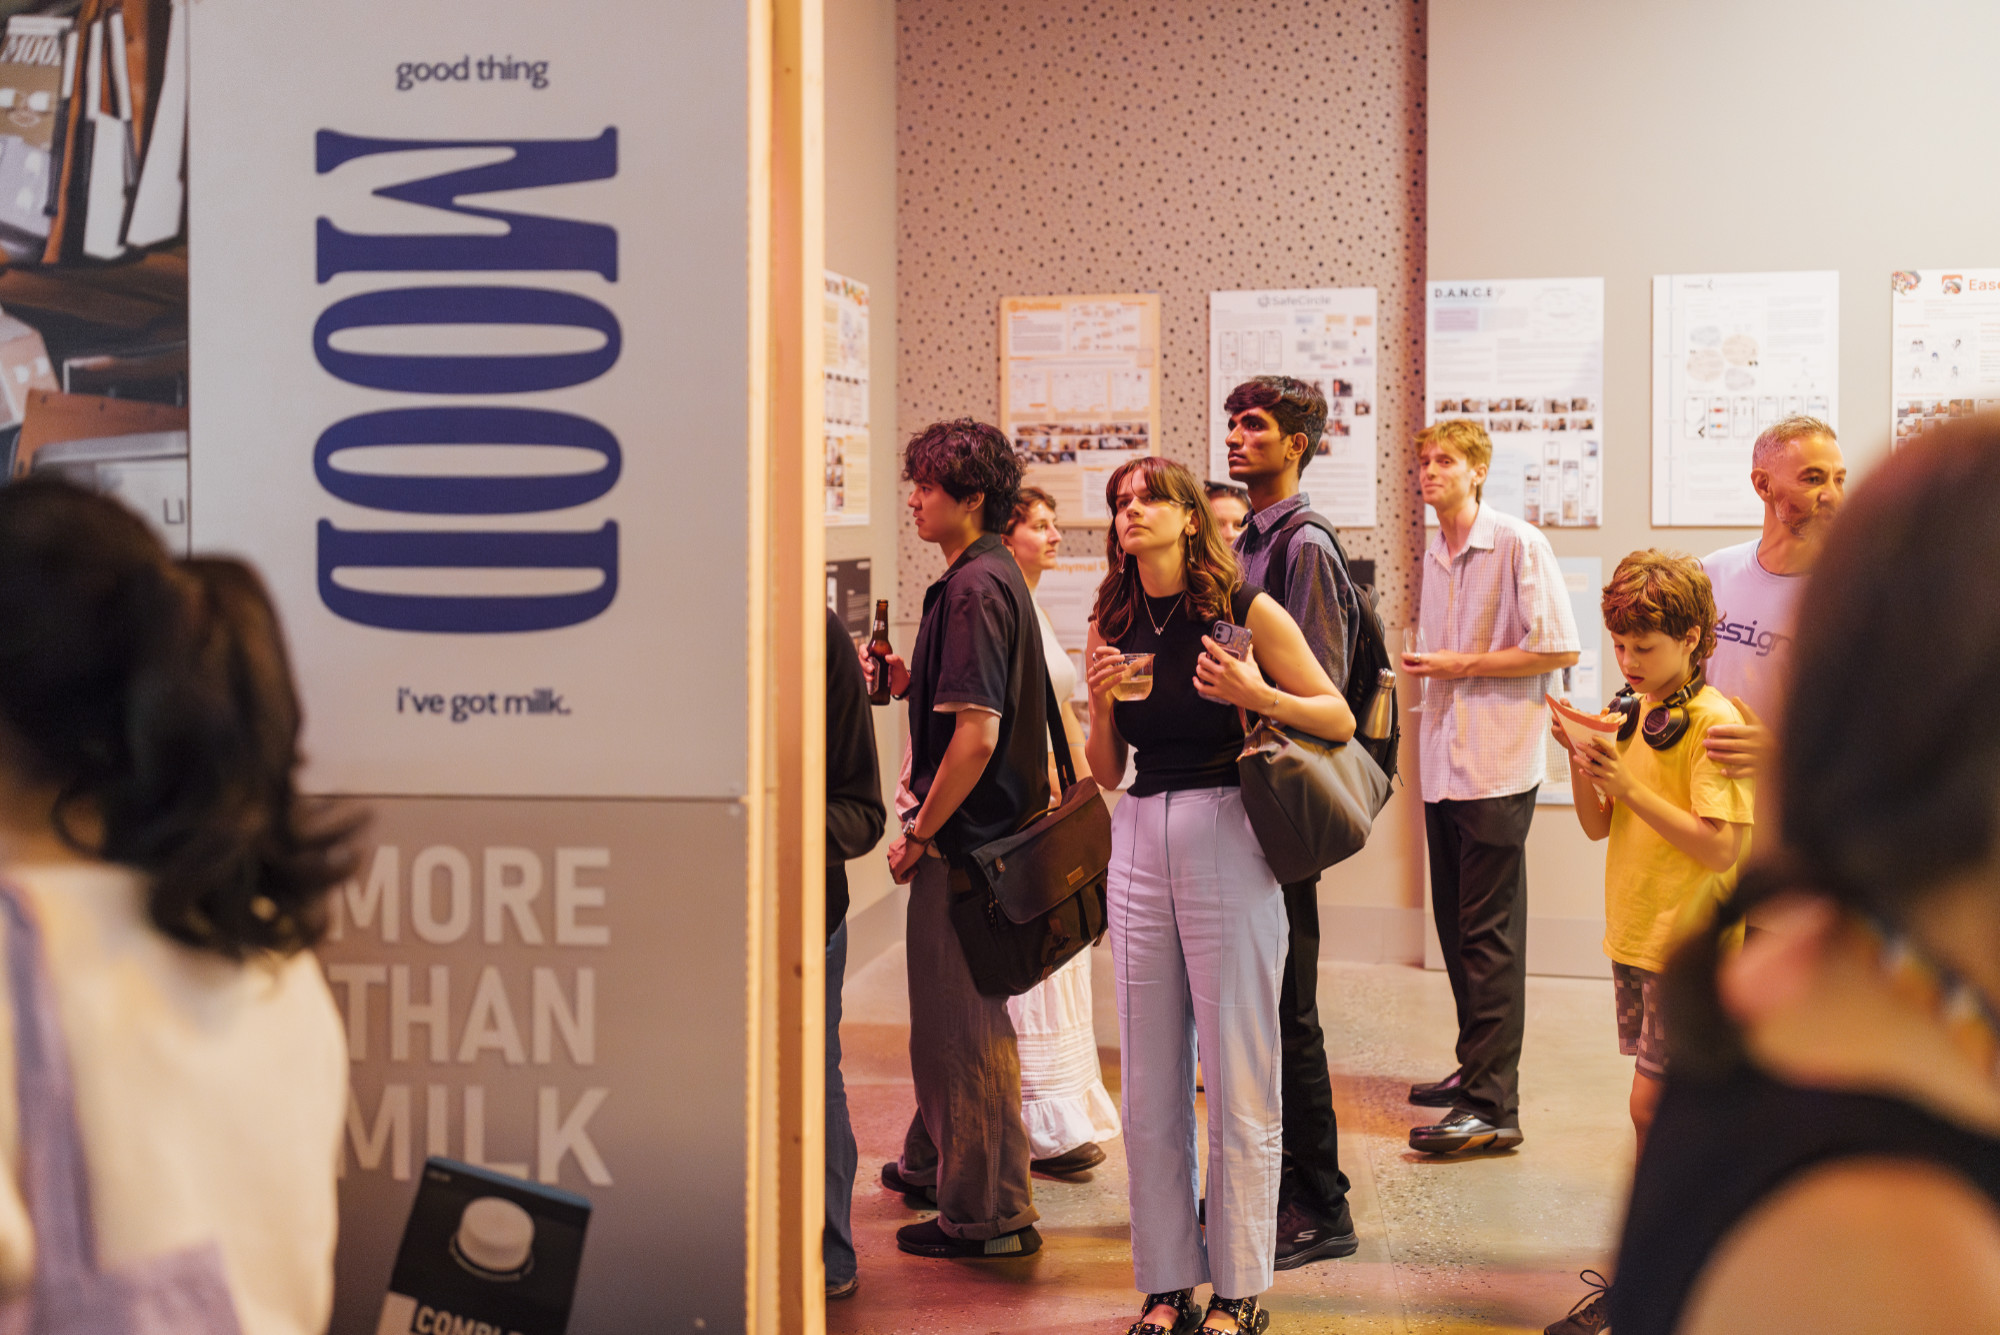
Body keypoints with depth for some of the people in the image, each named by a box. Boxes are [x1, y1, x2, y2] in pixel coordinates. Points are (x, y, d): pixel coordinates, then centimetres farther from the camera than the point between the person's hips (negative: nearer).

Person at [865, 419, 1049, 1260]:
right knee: (947, 1013, 23)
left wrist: (921, 834, -17)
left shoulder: (976, 588, -18)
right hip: (979, 831, 11)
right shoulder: (993, 577, 14)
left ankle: (987, 1214, 7)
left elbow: (976, 732, -25)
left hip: (965, 836, -11)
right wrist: (907, 679, 7)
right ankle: (936, 1165, 38)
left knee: (965, 1024, -2)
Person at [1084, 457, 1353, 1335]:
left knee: (1238, 1075, -1)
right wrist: (1101, 702, -6)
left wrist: (1258, 697, -16)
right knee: (1149, 1080, 7)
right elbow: (1106, 772, 12)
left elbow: (1340, 719, -1)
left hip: (1226, 835, -4)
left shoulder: (1246, 610, -3)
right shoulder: (1111, 627, 10)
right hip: (1140, 842, 5)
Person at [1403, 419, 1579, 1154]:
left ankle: (1493, 1107, -4)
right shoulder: (1435, 558, 15)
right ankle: (1475, 1069, 25)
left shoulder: (1518, 544, -8)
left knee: (1489, 939, -7)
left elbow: (1559, 649, -13)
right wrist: (1425, 664, 9)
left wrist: (1464, 664, -13)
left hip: (1496, 767, -8)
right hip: (1445, 765, 8)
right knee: (1455, 928, 12)